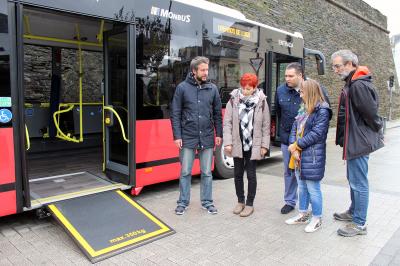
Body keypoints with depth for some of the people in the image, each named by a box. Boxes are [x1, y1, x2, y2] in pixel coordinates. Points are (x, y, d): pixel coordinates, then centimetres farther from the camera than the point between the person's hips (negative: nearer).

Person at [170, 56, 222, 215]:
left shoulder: (212, 88, 4)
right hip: (187, 138, -2)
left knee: (207, 172, 11)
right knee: (185, 172, 7)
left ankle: (207, 202, 25)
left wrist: (219, 134, 4)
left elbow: (217, 114, 9)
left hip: (207, 138, 2)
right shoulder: (182, 87, -2)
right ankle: (183, 202, 23)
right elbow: (175, 114, -2)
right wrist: (177, 136, -7)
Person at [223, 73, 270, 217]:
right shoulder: (233, 100, -4)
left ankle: (249, 204, 21)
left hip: (253, 145, -1)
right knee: (238, 173, 12)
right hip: (237, 144, 2)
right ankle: (240, 201, 30)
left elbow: (266, 126, -1)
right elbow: (227, 123, -4)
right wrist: (227, 143, -10)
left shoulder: (262, 102, -5)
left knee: (251, 174, 6)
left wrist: (264, 145, -3)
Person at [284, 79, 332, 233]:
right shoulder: (303, 108, 12)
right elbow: (294, 128, 7)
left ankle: (317, 219, 19)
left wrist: (296, 145, -13)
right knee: (302, 187, 17)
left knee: (313, 188, 2)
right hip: (299, 155, 8)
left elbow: (316, 134, -19)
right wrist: (293, 148, -7)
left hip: (312, 157, -8)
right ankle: (303, 215, 32)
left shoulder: (322, 111, -12)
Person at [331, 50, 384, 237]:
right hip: (355, 141, 11)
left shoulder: (358, 85, -21)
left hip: (359, 142, -11)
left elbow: (370, 113, -21)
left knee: (359, 183, 0)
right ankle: (354, 212, 38)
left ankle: (359, 224, 13)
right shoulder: (351, 84, 12)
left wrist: (377, 131, -5)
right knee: (354, 180, 22)